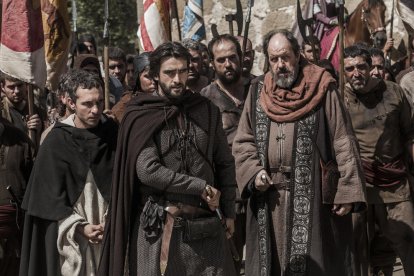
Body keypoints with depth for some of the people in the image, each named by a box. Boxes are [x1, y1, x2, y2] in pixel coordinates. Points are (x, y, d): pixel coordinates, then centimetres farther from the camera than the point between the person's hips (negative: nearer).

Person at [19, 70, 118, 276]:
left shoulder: (113, 133, -1)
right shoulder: (56, 141, -7)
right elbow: (51, 194, -5)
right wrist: (79, 227, -13)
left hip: (108, 230, 2)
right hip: (70, 236, -2)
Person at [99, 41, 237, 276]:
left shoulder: (207, 110, 8)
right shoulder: (141, 116, -3)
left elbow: (225, 163, 12)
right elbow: (147, 170, -14)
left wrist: (229, 211, 9)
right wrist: (201, 187, -11)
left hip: (206, 224, 3)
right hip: (159, 226, -3)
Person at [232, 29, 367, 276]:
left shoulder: (323, 90, -2)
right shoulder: (258, 93, 10)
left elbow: (344, 143, -5)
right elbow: (243, 141, 13)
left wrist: (348, 191, -12)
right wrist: (254, 172, -6)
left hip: (313, 195, -3)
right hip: (269, 197, 4)